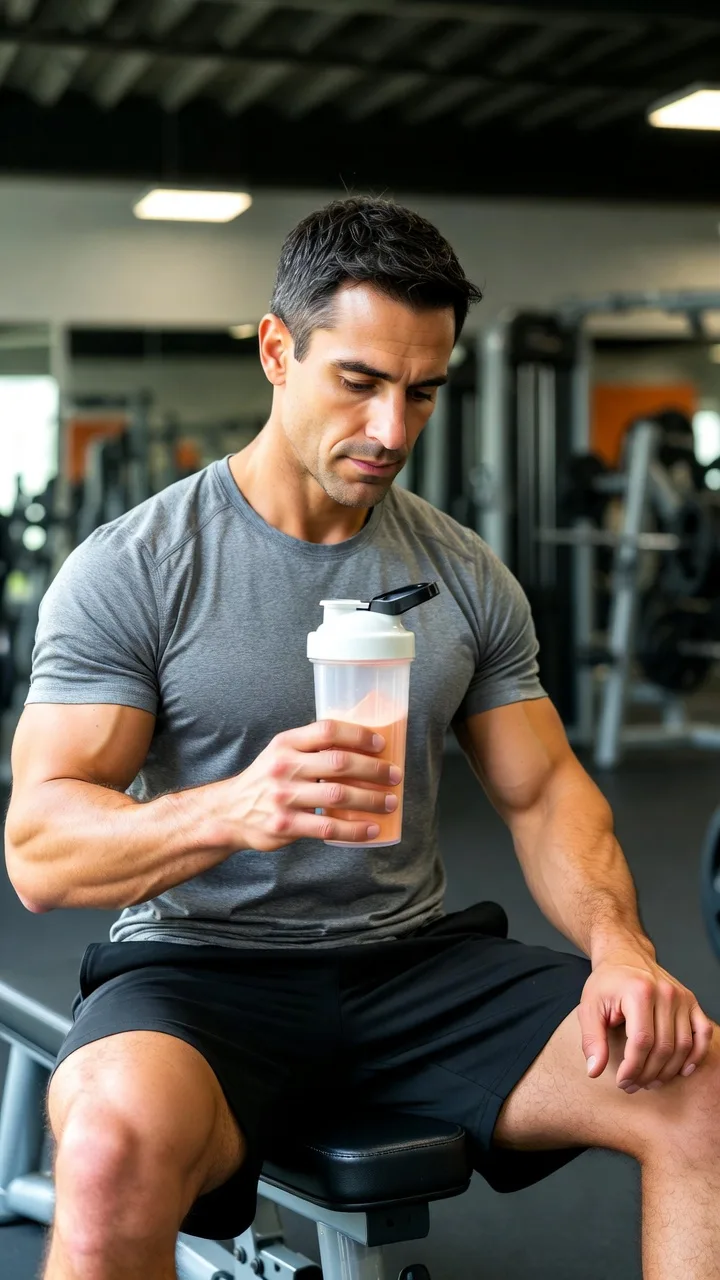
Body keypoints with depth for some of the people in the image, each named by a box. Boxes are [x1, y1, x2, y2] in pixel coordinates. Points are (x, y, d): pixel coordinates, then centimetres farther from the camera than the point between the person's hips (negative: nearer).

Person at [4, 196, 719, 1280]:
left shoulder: (467, 576, 8)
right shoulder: (132, 570, -6)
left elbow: (543, 789, 10)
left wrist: (619, 945, -12)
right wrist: (233, 809, -33)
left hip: (416, 959, 4)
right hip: (201, 971, -4)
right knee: (116, 1149, -39)